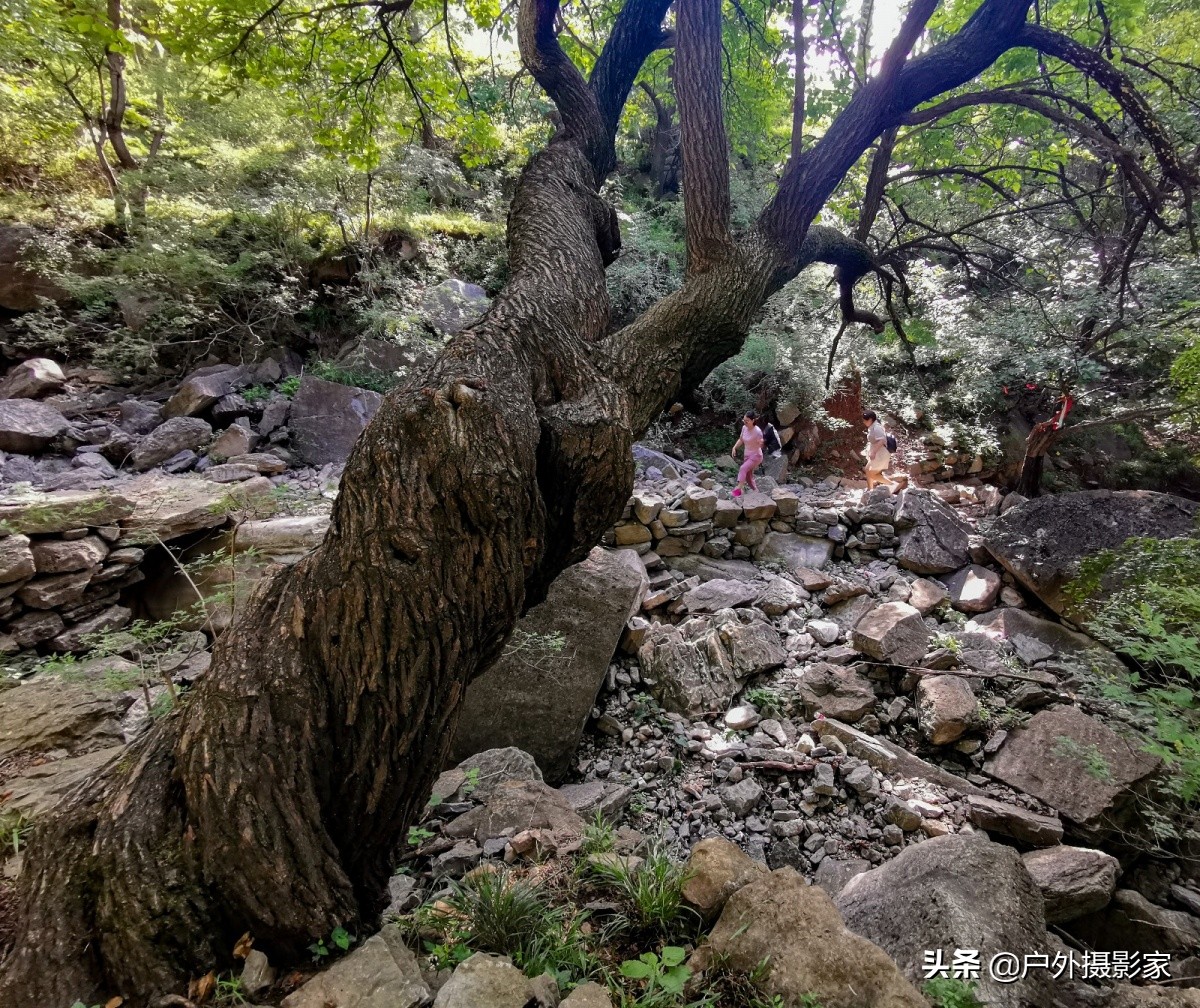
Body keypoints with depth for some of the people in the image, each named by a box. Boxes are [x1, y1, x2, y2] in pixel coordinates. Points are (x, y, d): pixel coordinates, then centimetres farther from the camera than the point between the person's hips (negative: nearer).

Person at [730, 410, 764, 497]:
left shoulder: (757, 431, -23)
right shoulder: (744, 428, -4)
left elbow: (760, 446, -16)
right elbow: (741, 440, 11)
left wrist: (761, 443, -39)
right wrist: (734, 447, -2)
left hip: (756, 456, -8)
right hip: (747, 455, 8)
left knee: (743, 469, -31)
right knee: (748, 477, 14)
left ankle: (738, 488, -40)